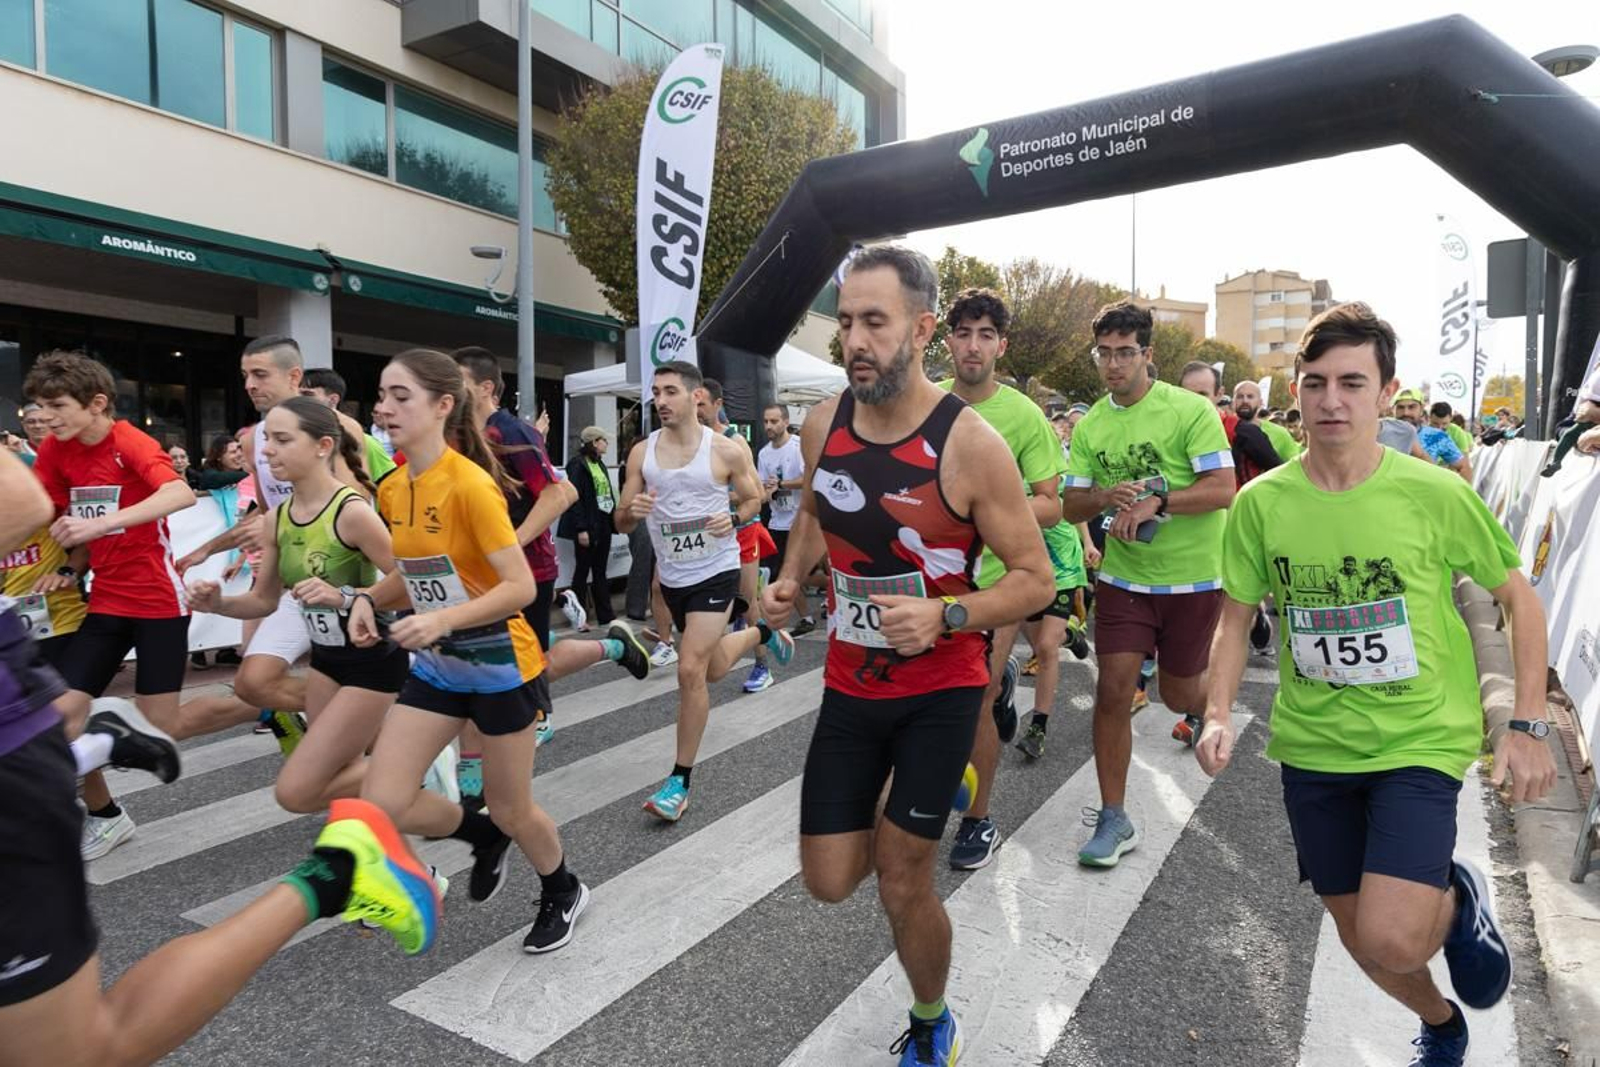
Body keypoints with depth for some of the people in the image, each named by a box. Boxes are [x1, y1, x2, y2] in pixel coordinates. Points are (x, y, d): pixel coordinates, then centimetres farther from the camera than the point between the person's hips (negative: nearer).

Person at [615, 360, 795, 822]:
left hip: (716, 570, -5)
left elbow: (754, 499, 3)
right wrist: (633, 511, -24)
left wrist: (732, 519, -20)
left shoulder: (726, 450, -11)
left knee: (690, 669, -16)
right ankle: (761, 632, 54)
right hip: (672, 576, 5)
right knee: (714, 668, 20)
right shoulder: (642, 452, -2)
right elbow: (621, 523, 1)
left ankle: (681, 780, 0)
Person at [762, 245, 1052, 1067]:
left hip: (940, 692, -4)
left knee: (902, 884, 3)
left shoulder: (971, 444, -20)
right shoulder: (822, 426, -5)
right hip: (850, 685, 5)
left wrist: (944, 615, -30)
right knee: (830, 882, 10)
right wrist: (791, 579, -2)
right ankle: (915, 800, 45)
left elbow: (1035, 578, -14)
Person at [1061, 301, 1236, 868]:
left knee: (1178, 693, 12)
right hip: (1123, 577, 3)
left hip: (1193, 577, -2)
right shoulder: (1089, 426, 2)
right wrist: (1106, 496, -20)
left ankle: (1207, 706, 52)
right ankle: (1114, 819, 7)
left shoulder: (1192, 410, -10)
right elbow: (1071, 506, 1)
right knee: (1113, 690, -5)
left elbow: (1223, 488, -17)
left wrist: (1155, 500, -27)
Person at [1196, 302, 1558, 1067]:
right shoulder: (1261, 501, -7)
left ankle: (1456, 898, 20)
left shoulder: (1435, 493, -13)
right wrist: (1219, 712, -11)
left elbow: (1519, 600, 0)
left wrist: (1528, 725, -5)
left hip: (1421, 744, -2)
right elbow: (1236, 616, 2)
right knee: (1360, 938, 16)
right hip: (1313, 747, 3)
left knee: (1392, 941, -17)